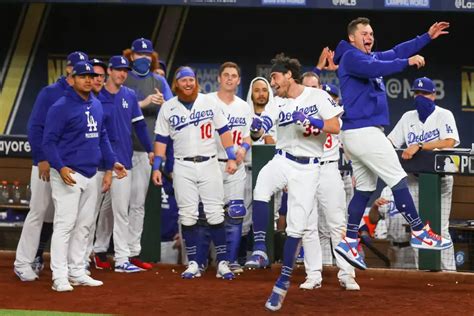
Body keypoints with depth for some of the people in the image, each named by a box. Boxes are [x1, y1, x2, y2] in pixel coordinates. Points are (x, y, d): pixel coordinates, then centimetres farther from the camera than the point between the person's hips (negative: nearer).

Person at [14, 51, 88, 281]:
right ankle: (23, 262, -1)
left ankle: (37, 256, 19)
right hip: (47, 164, -5)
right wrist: (41, 159, -15)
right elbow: (35, 127, -9)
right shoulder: (50, 93, -6)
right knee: (39, 212, -6)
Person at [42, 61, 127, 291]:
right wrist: (60, 167, -24)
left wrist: (112, 162, 16)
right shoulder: (61, 107, -10)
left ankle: (77, 272, 20)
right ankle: (60, 277, -9)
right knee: (65, 224, -10)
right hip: (68, 174, -8)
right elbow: (48, 141, -12)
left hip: (90, 175, 8)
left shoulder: (96, 105, 13)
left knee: (84, 225, 12)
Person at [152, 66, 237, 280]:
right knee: (187, 215, -1)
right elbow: (161, 140, 8)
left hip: (209, 164, 0)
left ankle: (222, 262, 0)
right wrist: (156, 167, 1)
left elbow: (223, 130, 7)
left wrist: (231, 157, -1)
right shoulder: (168, 108, 6)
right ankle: (192, 264, 5)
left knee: (215, 213, -3)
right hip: (183, 167, 0)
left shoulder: (209, 102, 6)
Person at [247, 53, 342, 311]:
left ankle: (283, 280, 10)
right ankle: (260, 249, -25)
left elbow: (336, 127, -9)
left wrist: (312, 123, -23)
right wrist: (256, 129, -28)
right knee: (261, 187, -31)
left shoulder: (317, 96, -2)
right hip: (282, 161, 2)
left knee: (297, 225, -3)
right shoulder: (277, 104, 7)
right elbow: (258, 133, -4)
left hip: (307, 168, -2)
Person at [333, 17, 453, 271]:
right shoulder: (350, 56, -9)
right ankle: (419, 233, -6)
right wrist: (407, 62, -33)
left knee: (365, 188, 11)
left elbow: (396, 52, 24)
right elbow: (374, 68, -28)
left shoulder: (371, 57, 20)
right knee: (398, 179, -8)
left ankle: (349, 241, 11)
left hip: (356, 134, 10)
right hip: (364, 132, -10)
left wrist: (427, 37, 20)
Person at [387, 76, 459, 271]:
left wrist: (419, 146, -28)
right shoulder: (408, 117, 13)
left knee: (440, 229, -9)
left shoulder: (444, 115, -4)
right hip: (414, 178, 5)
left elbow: (449, 142, -21)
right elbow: (389, 143, 11)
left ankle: (449, 271, -6)